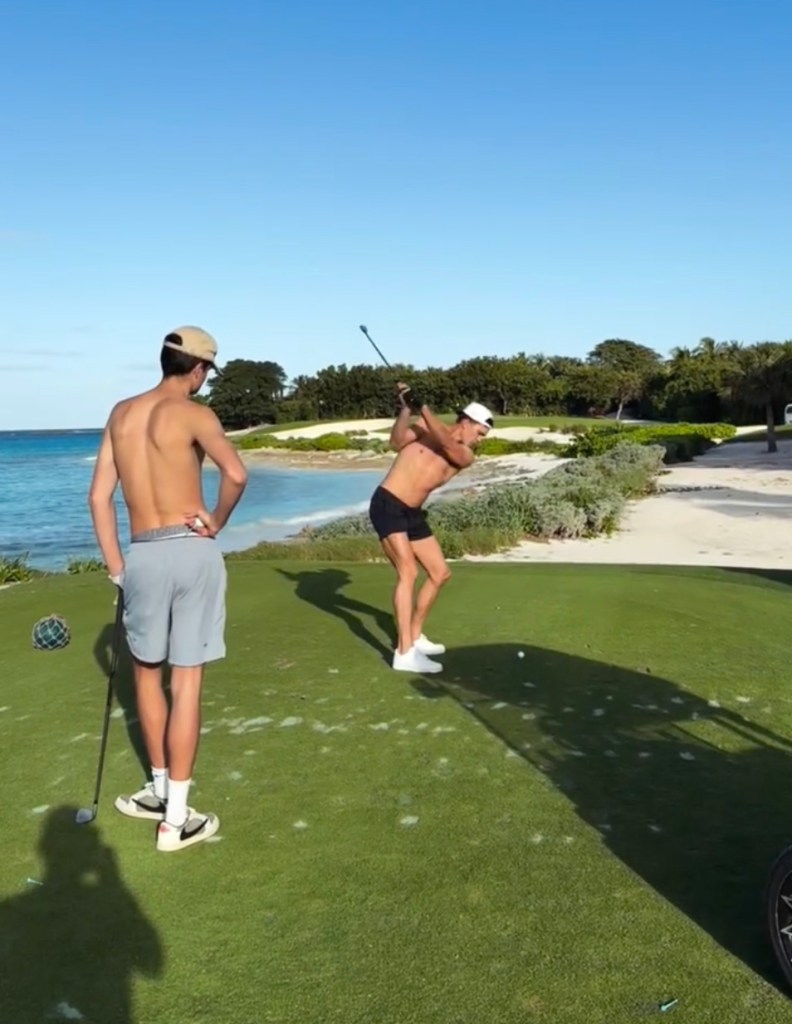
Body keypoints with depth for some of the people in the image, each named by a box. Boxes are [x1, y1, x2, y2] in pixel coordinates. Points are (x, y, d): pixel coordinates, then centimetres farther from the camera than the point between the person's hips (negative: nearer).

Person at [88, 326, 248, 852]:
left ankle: (161, 789, 32)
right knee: (187, 679, 1)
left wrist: (116, 567, 13)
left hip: (143, 555, 4)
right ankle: (176, 817, 8)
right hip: (192, 551, -4)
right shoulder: (192, 412, -6)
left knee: (146, 670, 22)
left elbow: (99, 497, 9)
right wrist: (217, 523, -4)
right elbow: (237, 473, -23)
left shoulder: (121, 413, 10)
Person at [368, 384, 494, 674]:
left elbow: (446, 445, -18)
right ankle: (405, 653, -24)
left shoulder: (466, 456, 3)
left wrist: (422, 407, -23)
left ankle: (414, 636, 29)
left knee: (441, 574, 14)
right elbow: (397, 442, -17)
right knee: (408, 572, -21)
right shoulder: (424, 427, -3)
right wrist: (407, 408, -27)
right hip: (387, 505, -7)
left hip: (413, 514, 7)